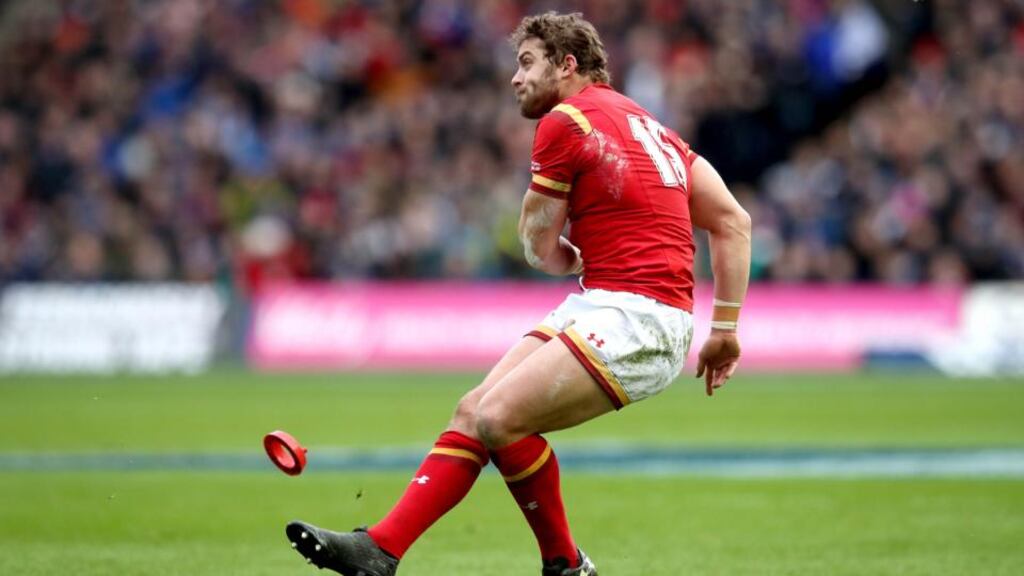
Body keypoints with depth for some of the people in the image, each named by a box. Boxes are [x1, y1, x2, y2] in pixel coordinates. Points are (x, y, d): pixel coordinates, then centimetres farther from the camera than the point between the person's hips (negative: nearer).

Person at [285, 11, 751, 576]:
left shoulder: (564, 121, -6)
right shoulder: (644, 122, 20)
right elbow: (733, 221, 16)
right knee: (473, 410, 1)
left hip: (638, 319, -10)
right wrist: (725, 327, 17)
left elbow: (540, 249, 2)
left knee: (500, 416, -19)